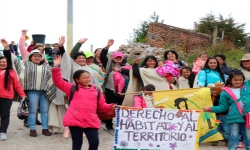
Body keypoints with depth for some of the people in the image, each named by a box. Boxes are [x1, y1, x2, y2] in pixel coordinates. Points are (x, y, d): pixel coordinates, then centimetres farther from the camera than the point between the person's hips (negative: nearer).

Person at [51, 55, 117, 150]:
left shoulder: (96, 90, 14)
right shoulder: (72, 88, 8)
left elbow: (102, 105, 14)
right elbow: (58, 82, 3)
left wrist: (110, 107, -6)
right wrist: (56, 67, -5)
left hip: (91, 121, 2)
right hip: (75, 120, -2)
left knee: (94, 142, -2)